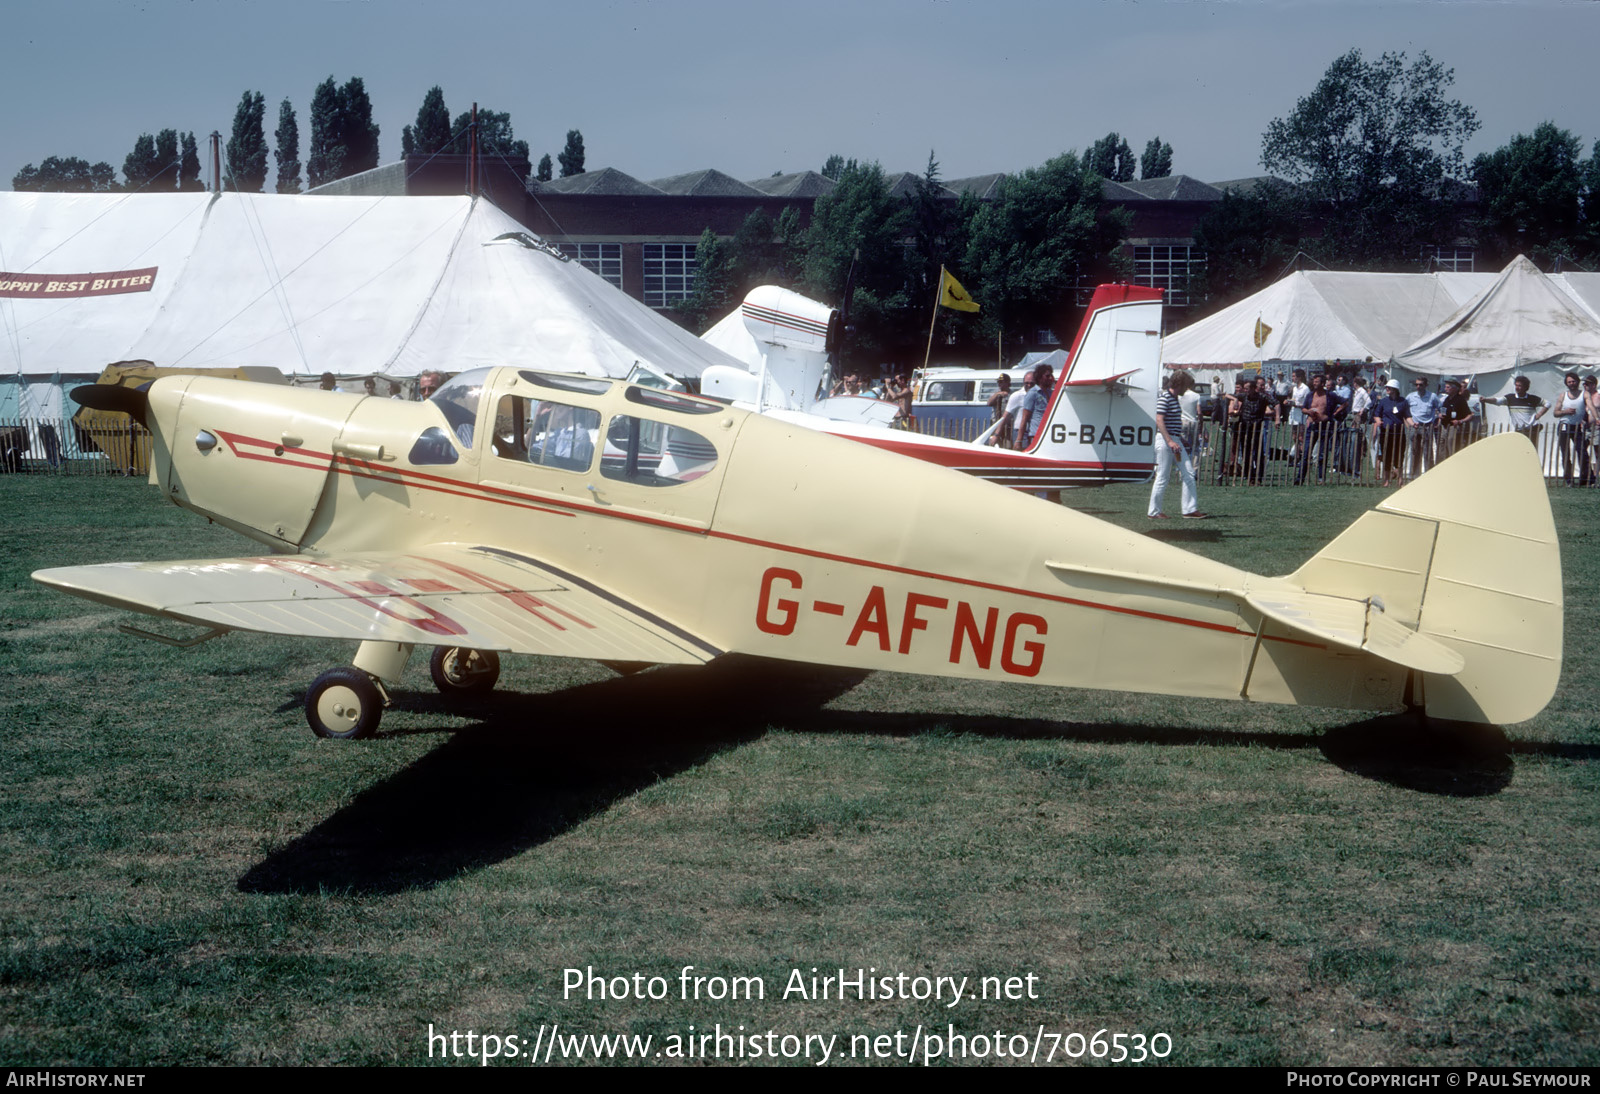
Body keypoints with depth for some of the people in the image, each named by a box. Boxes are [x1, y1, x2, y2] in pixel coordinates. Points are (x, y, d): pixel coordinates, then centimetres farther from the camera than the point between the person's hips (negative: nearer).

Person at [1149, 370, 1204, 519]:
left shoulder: (1175, 398, 16)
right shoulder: (1165, 398, -13)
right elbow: (1159, 421, -20)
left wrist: (1180, 439, 24)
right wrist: (1169, 441, -24)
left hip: (1175, 441, 9)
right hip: (1165, 440, -9)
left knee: (1188, 474, 4)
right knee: (1163, 477, -3)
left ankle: (1190, 509, 7)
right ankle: (1154, 512, 6)